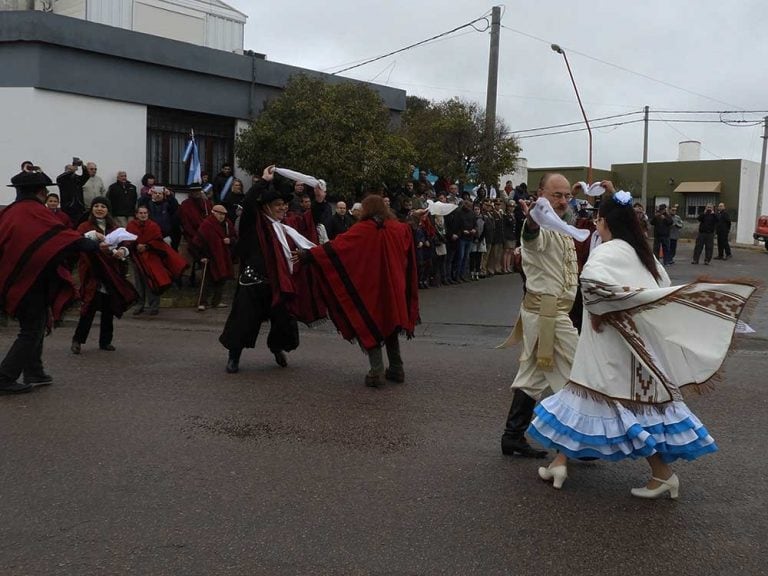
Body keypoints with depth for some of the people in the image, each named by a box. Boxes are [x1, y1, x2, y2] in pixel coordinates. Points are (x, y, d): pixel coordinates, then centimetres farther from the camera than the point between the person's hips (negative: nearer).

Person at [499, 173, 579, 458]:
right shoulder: (543, 228, -17)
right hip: (548, 311, -10)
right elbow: (533, 236, -43)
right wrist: (532, 222, -67)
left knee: (533, 375, 13)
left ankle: (513, 437, 21)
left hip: (539, 309, 10)